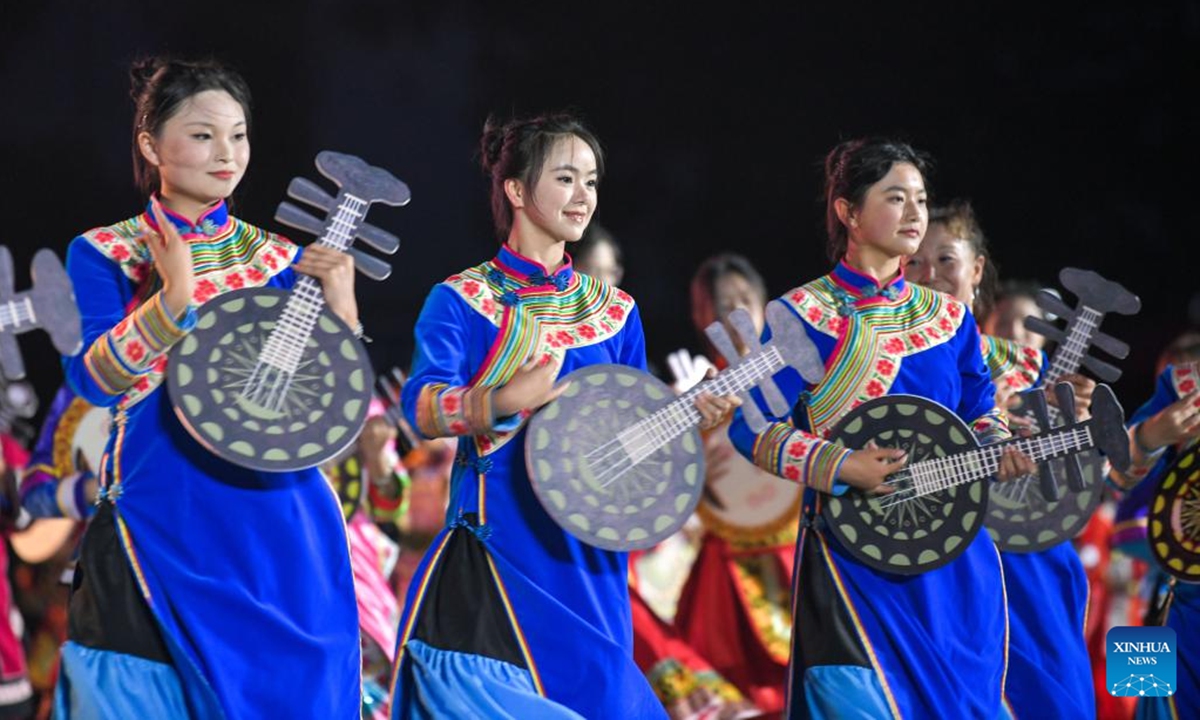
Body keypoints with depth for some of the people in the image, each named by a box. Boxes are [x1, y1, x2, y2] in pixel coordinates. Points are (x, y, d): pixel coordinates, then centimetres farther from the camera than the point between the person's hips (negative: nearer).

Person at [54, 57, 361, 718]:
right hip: (159, 523, -2)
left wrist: (338, 296, -13)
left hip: (277, 519, 2)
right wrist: (173, 297, -25)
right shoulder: (103, 254, 2)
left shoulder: (281, 260, 8)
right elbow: (93, 380, -12)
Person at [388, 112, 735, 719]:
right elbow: (421, 408, -15)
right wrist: (509, 399, -33)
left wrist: (690, 414, -6)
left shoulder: (615, 310, 13)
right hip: (496, 548, -4)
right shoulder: (462, 300, -1)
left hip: (588, 556, 4)